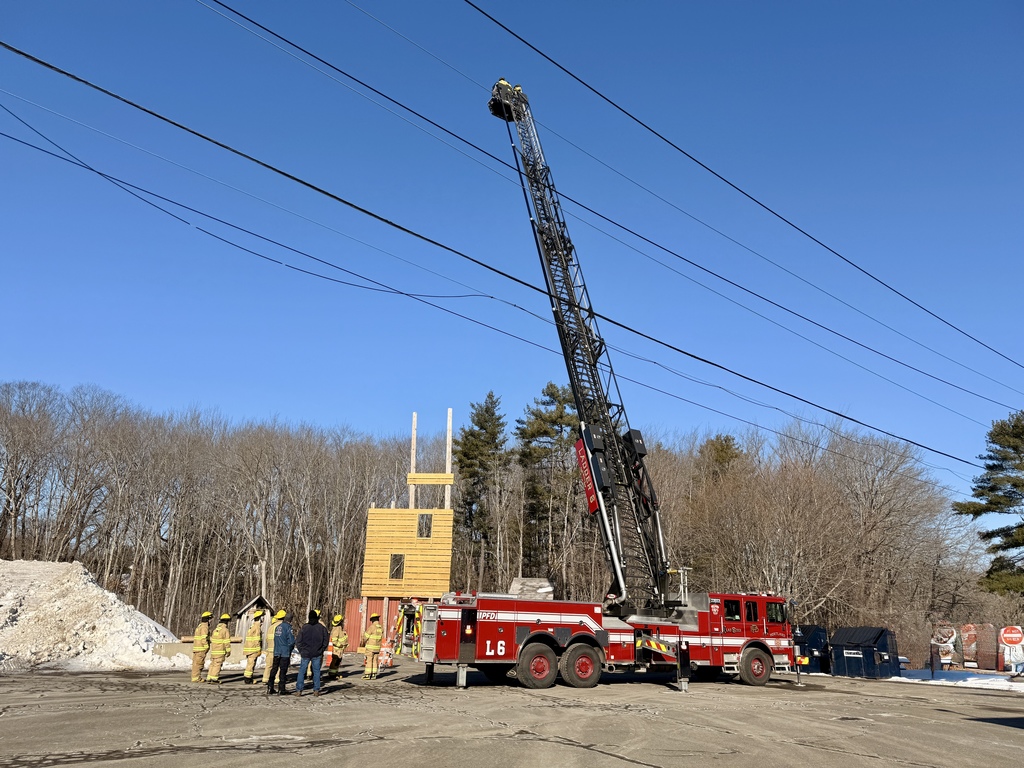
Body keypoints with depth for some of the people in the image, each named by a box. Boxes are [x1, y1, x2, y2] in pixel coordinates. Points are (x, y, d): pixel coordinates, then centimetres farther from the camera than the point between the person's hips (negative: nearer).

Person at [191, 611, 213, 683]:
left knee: (196, 663, 12)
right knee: (199, 663, -7)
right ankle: (196, 678, -6)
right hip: (201, 648, -10)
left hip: (196, 647, 10)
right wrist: (207, 647, -15)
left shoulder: (200, 626, 18)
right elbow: (204, 638, -20)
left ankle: (195, 677, 16)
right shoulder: (204, 626, -13)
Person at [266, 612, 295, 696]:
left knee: (274, 669, 13)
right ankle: (281, 690, 3)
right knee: (283, 671, 0)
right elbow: (292, 641, -16)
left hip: (276, 652, 6)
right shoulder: (288, 627, -12)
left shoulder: (278, 627, 9)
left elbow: (275, 639, 14)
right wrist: (290, 648, 2)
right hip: (285, 653, -6)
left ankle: (270, 688, 14)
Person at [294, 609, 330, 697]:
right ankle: (316, 690, 6)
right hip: (317, 654, 1)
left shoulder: (304, 627, -5)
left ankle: (298, 690, 1)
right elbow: (326, 640, 5)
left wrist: (301, 651, 8)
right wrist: (322, 650, 16)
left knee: (302, 671, 5)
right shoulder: (322, 628, -1)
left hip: (305, 653, -1)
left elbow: (298, 641, -3)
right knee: (316, 671, 8)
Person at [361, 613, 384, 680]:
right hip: (377, 647, 6)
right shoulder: (381, 628, 4)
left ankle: (367, 675, -1)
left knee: (369, 661, -2)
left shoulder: (371, 627, -16)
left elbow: (365, 636, -11)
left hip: (370, 647, -6)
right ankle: (374, 675, 11)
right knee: (375, 661, 11)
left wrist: (362, 644, 6)